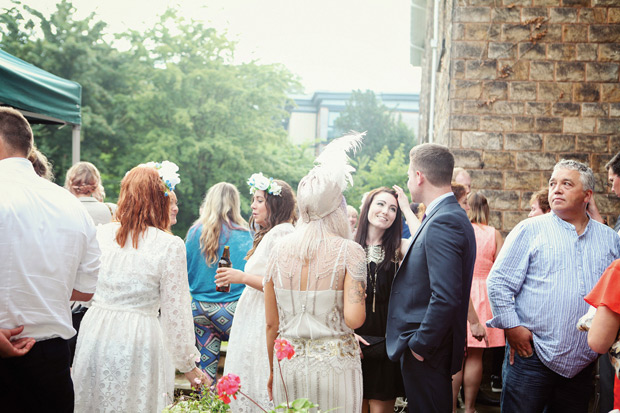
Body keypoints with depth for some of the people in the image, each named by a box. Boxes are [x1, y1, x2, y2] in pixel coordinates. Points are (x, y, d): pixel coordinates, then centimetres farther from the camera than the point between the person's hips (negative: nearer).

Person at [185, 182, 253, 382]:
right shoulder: (244, 234, -8)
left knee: (207, 363, 10)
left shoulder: (195, 232, 1)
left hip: (199, 309, 3)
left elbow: (186, 272, 9)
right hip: (233, 310, -3)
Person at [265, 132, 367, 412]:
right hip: (334, 364, -3)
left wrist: (273, 369, 18)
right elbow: (354, 319, -18)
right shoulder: (349, 251, -10)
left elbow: (271, 323, 6)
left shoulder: (280, 251, 1)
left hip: (289, 364, 3)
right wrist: (360, 301, 3)